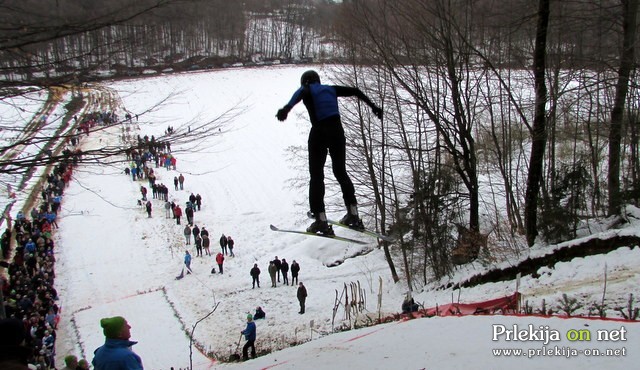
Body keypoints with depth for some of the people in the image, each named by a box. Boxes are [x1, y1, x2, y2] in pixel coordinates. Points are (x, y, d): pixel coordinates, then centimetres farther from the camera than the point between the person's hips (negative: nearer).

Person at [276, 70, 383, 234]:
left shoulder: (307, 90, 6)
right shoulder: (330, 89, 18)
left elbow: (298, 95, -19)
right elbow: (355, 91, 21)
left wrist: (287, 108, -39)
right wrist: (373, 106, 30)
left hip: (319, 133, -4)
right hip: (337, 131, 4)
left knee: (316, 175, 2)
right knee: (341, 171, 17)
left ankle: (321, 220, -7)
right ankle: (353, 214, 18)